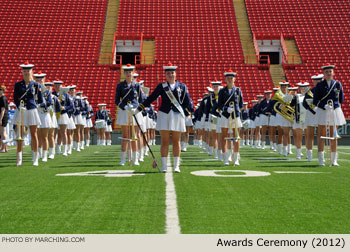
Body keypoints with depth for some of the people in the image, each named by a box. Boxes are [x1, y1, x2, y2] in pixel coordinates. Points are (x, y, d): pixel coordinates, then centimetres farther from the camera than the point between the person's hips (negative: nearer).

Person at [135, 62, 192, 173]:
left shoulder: (182, 87, 7)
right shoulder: (161, 86, 6)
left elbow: (187, 102, 9)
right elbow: (151, 98, 5)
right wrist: (139, 109, 3)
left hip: (177, 115, 0)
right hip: (164, 115, 0)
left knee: (176, 141, 3)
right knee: (165, 142, 0)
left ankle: (176, 166, 8)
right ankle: (164, 166, 2)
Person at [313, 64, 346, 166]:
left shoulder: (338, 84, 5)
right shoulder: (319, 85, 0)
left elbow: (341, 99, 14)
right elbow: (315, 101, -3)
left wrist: (333, 107, 2)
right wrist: (324, 106, -17)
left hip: (335, 111, 2)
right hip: (322, 111, -1)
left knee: (334, 136, 4)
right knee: (322, 135, -1)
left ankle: (334, 160, 8)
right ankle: (321, 160, 1)